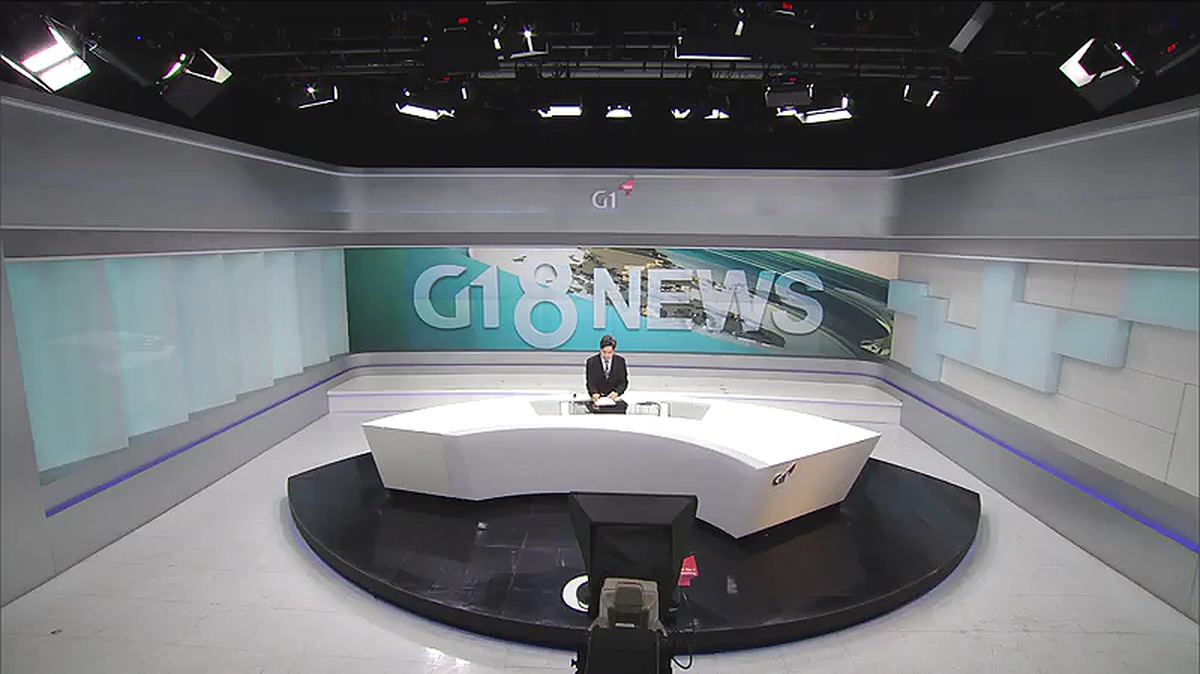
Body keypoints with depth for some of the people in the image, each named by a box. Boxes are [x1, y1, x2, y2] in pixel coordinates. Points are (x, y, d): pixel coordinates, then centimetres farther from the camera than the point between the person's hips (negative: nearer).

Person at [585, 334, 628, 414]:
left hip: (614, 397, 1)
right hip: (598, 398, -1)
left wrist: (617, 392, -13)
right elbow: (590, 382, -1)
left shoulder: (620, 361, 5)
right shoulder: (591, 361, 2)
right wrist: (594, 393, -22)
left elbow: (624, 381, 6)